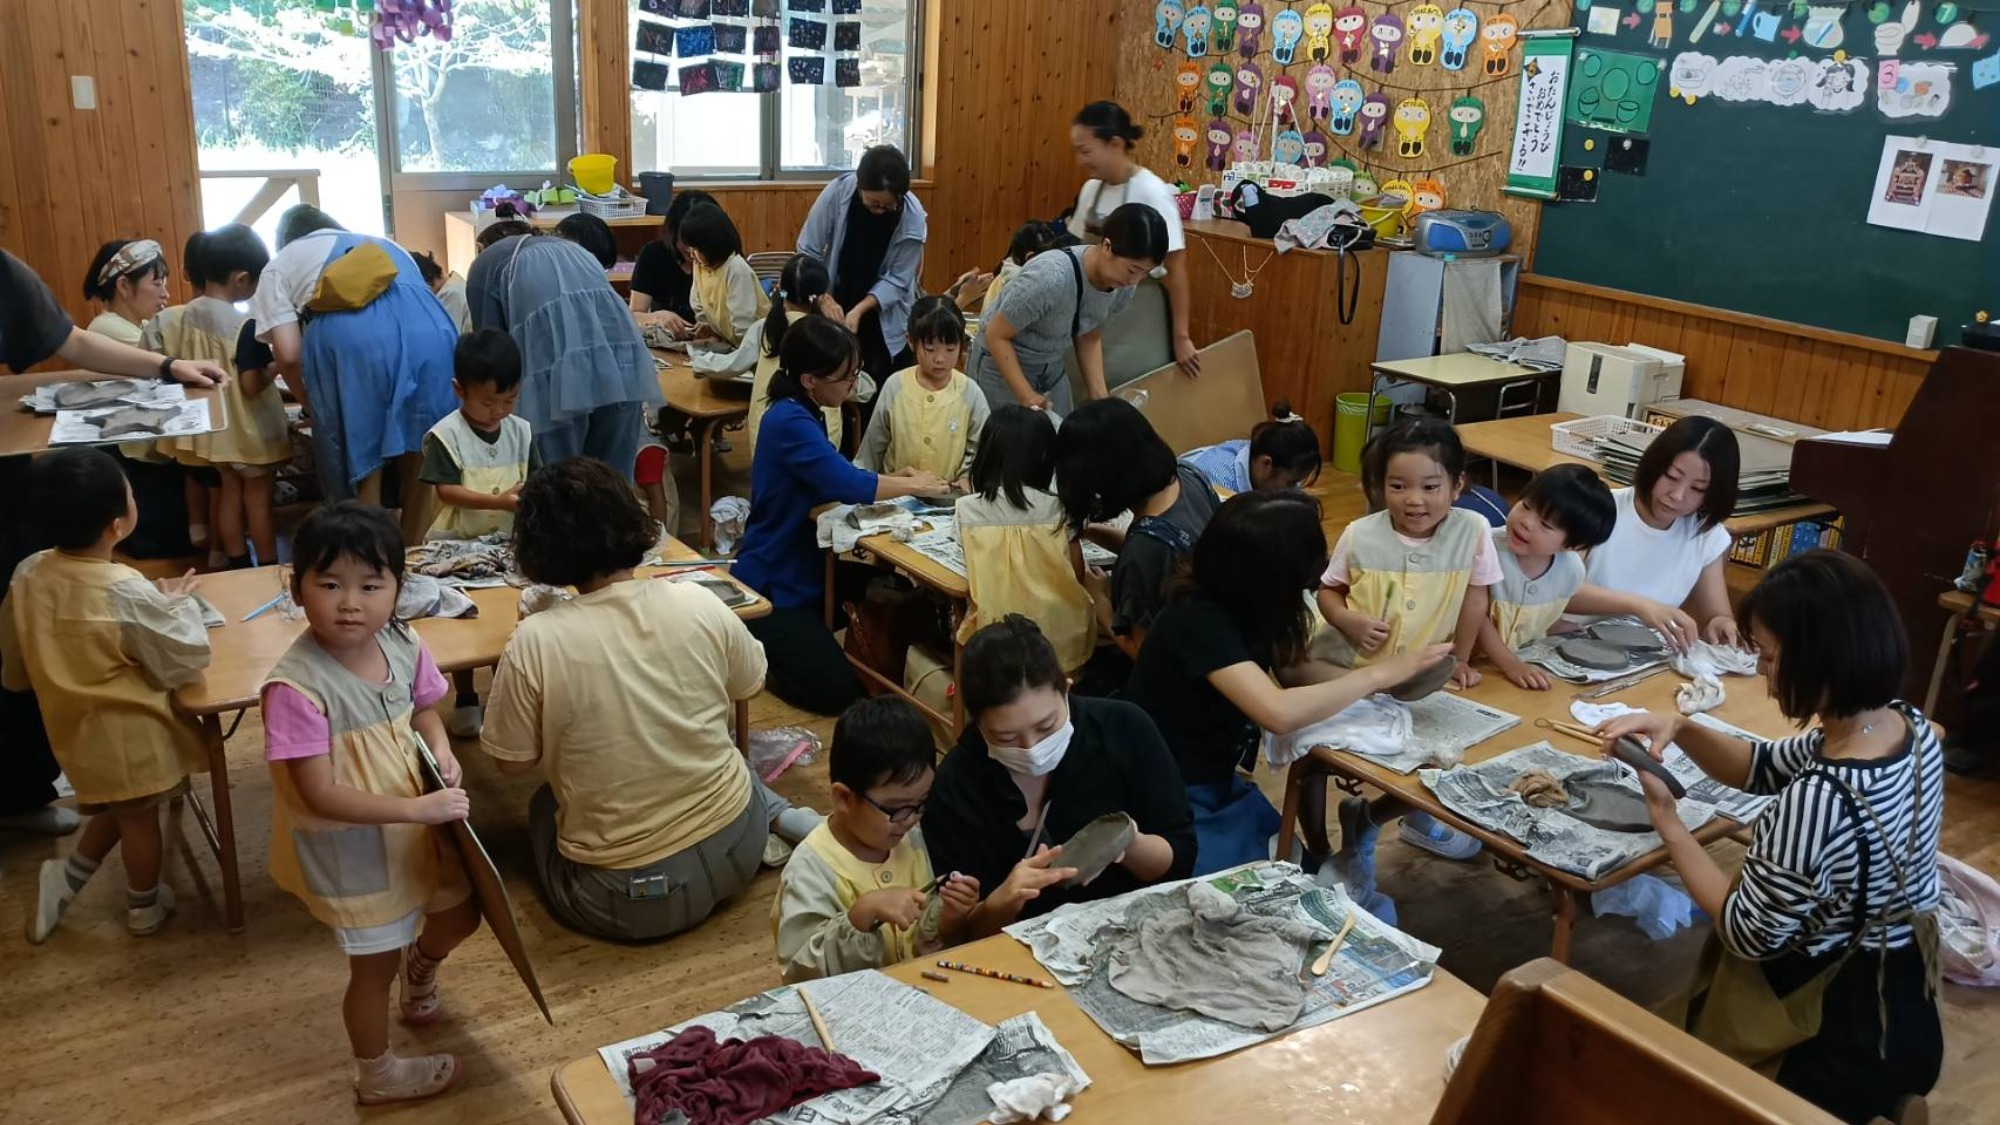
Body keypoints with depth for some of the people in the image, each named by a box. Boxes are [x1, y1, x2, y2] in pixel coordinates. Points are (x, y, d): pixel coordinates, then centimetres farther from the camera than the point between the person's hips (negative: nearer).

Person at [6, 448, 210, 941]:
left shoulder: (27, 575, -11)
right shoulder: (127, 592, -31)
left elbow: (14, 671, 2)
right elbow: (188, 661, -19)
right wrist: (177, 603, -5)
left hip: (73, 727, 5)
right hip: (128, 734, -5)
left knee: (116, 809, 30)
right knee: (140, 819, 18)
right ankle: (144, 907, 36)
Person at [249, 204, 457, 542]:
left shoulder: (279, 266, 29)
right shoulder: (386, 245, 42)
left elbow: (288, 354, 12)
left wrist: (315, 409, 29)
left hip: (349, 339, -3)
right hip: (429, 330, 4)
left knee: (361, 471, 8)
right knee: (419, 464, 16)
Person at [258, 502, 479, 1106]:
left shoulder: (405, 646, -13)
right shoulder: (297, 687, -31)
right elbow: (320, 795, -29)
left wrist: (441, 753, -14)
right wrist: (418, 808, -31)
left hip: (417, 822, 6)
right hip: (349, 847, -6)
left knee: (461, 915, 25)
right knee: (374, 965, 15)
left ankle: (418, 971, 61)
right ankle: (377, 1075, 43)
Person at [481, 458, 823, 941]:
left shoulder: (534, 642, -20)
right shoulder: (700, 603, -12)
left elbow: (513, 763, -5)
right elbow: (750, 685, 7)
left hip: (623, 901, -3)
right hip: (735, 850, 4)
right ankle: (783, 818, 15)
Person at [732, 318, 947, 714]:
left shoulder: (803, 414, 8)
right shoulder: (790, 422, -24)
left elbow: (837, 476, 15)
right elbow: (847, 485, -29)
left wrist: (893, 479, -2)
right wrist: (910, 486, -13)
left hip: (802, 571, 10)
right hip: (770, 586, -10)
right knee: (835, 691, -16)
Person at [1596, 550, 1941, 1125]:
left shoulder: (1818, 802, -36)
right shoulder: (1912, 726, -10)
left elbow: (1749, 936, -22)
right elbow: (1765, 769, 5)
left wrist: (1665, 817, -16)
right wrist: (1680, 728, -10)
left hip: (1831, 1047, -8)